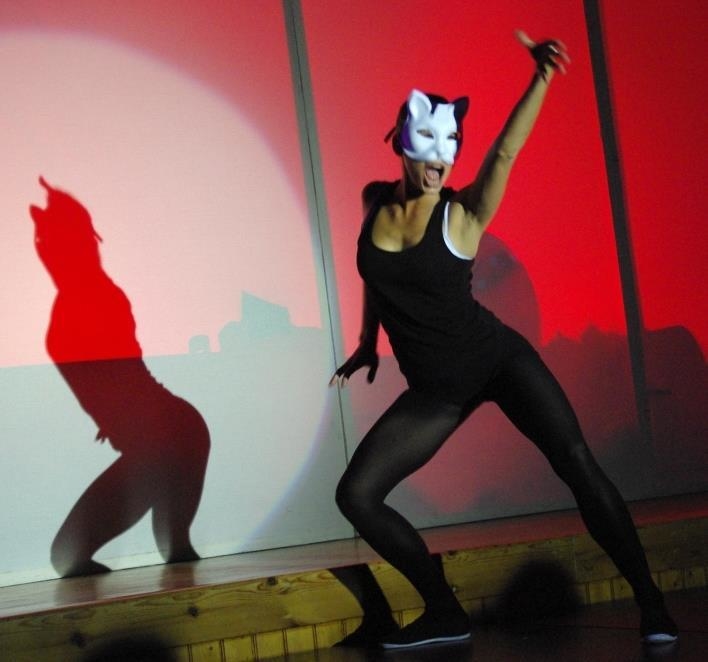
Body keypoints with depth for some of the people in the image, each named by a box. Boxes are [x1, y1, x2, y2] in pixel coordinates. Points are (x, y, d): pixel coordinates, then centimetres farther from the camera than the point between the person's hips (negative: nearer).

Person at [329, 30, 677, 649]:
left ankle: (651, 604, -10)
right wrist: (369, 342, 25)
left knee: (576, 462, -20)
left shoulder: (463, 213, -11)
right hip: (434, 389, 4)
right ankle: (445, 613, 8)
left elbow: (506, 151, -27)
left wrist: (542, 76, -40)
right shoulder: (375, 200, 2)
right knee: (356, 494, -5)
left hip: (498, 360, -4)